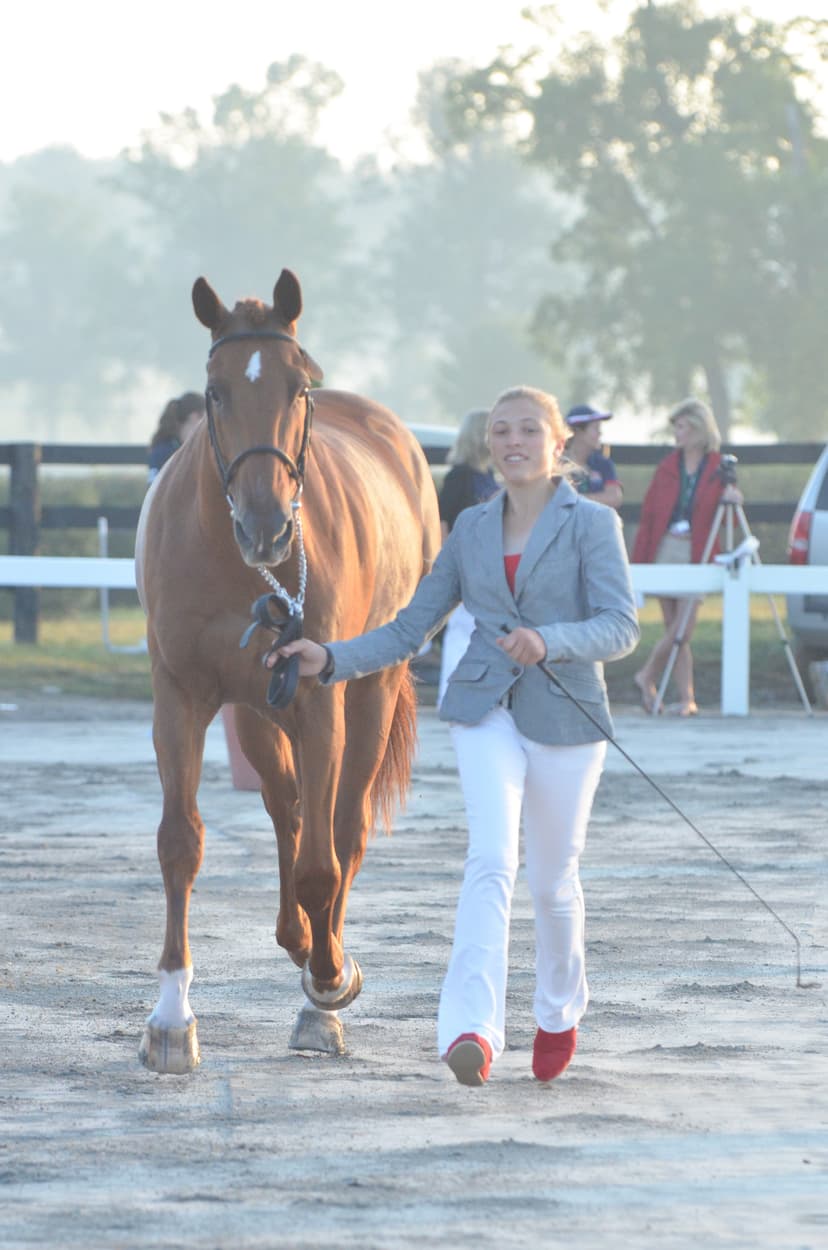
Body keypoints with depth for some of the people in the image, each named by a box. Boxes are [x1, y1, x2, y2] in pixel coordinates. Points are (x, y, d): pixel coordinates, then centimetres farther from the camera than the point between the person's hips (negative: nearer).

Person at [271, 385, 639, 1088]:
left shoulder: (592, 524, -3)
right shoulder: (472, 529, 9)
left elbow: (622, 627, -14)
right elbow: (411, 631, 11)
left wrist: (549, 642, -32)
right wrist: (331, 661, -2)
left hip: (565, 716, -1)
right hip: (486, 712, 1)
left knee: (552, 879, 11)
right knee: (492, 860, -19)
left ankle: (560, 1010, 38)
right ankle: (473, 1030, -31)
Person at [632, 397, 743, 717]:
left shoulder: (719, 469, 4)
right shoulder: (667, 468, 9)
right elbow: (648, 515, 8)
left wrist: (732, 501, -20)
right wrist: (639, 561, 2)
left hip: (697, 553, -2)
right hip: (665, 549, 2)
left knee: (683, 628, -9)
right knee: (677, 631, 1)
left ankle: (647, 676, 10)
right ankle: (687, 699, 6)